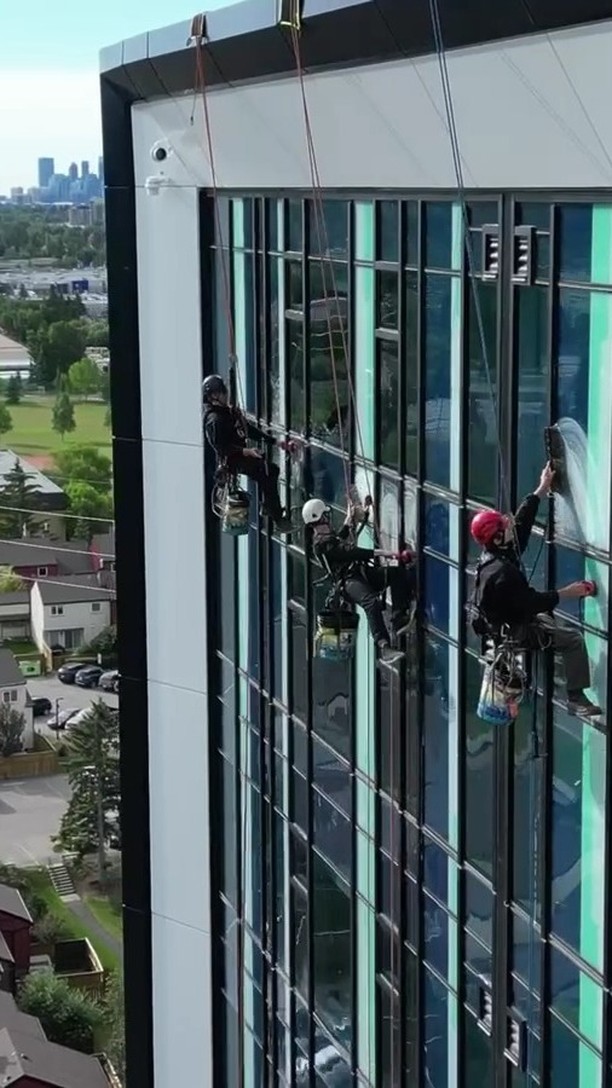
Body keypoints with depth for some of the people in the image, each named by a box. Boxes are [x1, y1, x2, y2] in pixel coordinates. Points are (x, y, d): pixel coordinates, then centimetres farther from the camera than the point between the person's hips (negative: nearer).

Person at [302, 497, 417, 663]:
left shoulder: (330, 537, 26)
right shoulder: (321, 544, -8)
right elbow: (350, 553, -19)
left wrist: (349, 519, 59)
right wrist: (380, 553, -24)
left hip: (363, 573, 10)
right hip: (349, 580, -10)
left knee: (397, 573, -11)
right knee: (372, 602, -37)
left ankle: (399, 620, -21)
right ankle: (384, 647, -47)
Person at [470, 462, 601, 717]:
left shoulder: (494, 556, -4)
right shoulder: (503, 572, -32)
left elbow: (522, 521, 1)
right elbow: (532, 602, -31)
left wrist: (542, 489, 3)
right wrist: (567, 593, -25)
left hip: (502, 623, 10)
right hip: (514, 633, -10)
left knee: (545, 617, 37)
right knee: (573, 639, -14)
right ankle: (576, 698, -14)